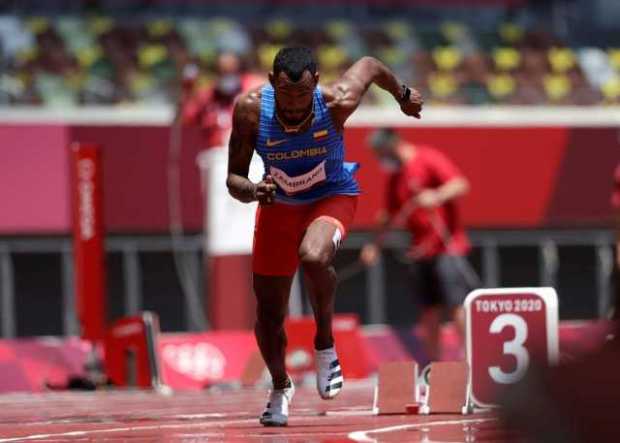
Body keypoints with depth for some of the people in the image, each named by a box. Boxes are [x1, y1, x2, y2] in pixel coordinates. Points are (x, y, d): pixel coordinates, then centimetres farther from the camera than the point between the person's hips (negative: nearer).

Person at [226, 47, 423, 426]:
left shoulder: (337, 102, -30)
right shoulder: (251, 110, -27)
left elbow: (370, 65, -7)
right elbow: (234, 179, -19)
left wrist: (403, 95, 12)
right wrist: (252, 191, -42)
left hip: (332, 196, -3)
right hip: (278, 204, 3)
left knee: (313, 257, -37)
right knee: (269, 311, 9)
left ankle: (325, 345, -11)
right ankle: (280, 387, 38)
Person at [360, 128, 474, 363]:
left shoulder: (429, 159, -8)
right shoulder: (395, 176, 15)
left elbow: (460, 185, -18)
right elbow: (391, 214, 25)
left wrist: (437, 196, -35)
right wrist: (375, 244, 18)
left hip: (446, 246, -7)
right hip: (420, 250, 7)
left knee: (457, 304, -12)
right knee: (430, 308, 7)